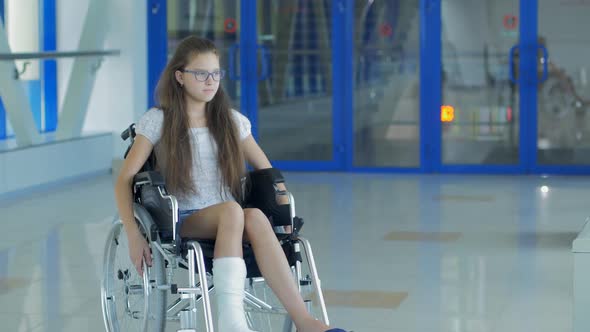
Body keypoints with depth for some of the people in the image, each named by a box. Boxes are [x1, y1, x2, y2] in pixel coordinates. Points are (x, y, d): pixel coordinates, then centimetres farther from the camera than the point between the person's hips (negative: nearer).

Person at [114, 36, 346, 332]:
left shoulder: (231, 121, 14)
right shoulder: (158, 121, 4)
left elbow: (267, 173, 20)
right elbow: (124, 179, 0)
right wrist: (133, 235, -13)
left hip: (228, 220, 3)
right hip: (183, 223, -3)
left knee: (256, 217, -35)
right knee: (232, 210, -37)